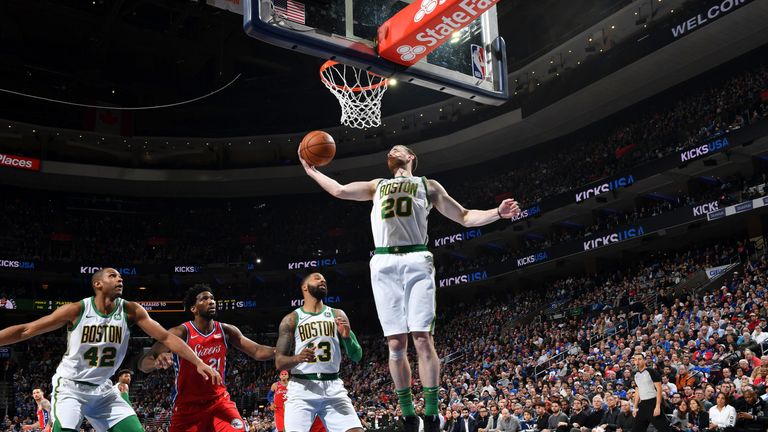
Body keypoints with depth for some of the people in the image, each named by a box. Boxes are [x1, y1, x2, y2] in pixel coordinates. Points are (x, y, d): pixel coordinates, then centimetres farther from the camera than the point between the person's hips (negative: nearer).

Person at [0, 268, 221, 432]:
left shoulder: (130, 310, -9)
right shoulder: (77, 310, -16)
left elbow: (166, 336, -11)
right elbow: (26, 330, -11)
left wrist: (199, 363, -19)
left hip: (102, 390, 4)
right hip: (70, 386, -4)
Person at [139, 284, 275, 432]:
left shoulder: (226, 331, -2)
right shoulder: (181, 333, -16)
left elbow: (257, 351, 1)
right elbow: (143, 363, -24)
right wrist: (156, 362, -48)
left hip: (219, 401, 2)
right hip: (188, 406, -2)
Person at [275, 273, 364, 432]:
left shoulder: (337, 315, 10)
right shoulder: (291, 320, 4)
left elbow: (357, 356, 9)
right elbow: (279, 362, 1)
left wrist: (347, 336, -12)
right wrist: (298, 358, -21)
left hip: (333, 387, 2)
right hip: (301, 387, -2)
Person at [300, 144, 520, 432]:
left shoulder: (427, 185, 20)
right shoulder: (377, 186, 29)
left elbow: (464, 217, 17)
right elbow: (340, 191, 24)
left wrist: (497, 213, 3)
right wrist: (311, 171, 28)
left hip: (416, 261, -2)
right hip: (383, 265, 2)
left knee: (423, 340, -11)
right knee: (396, 344, -1)